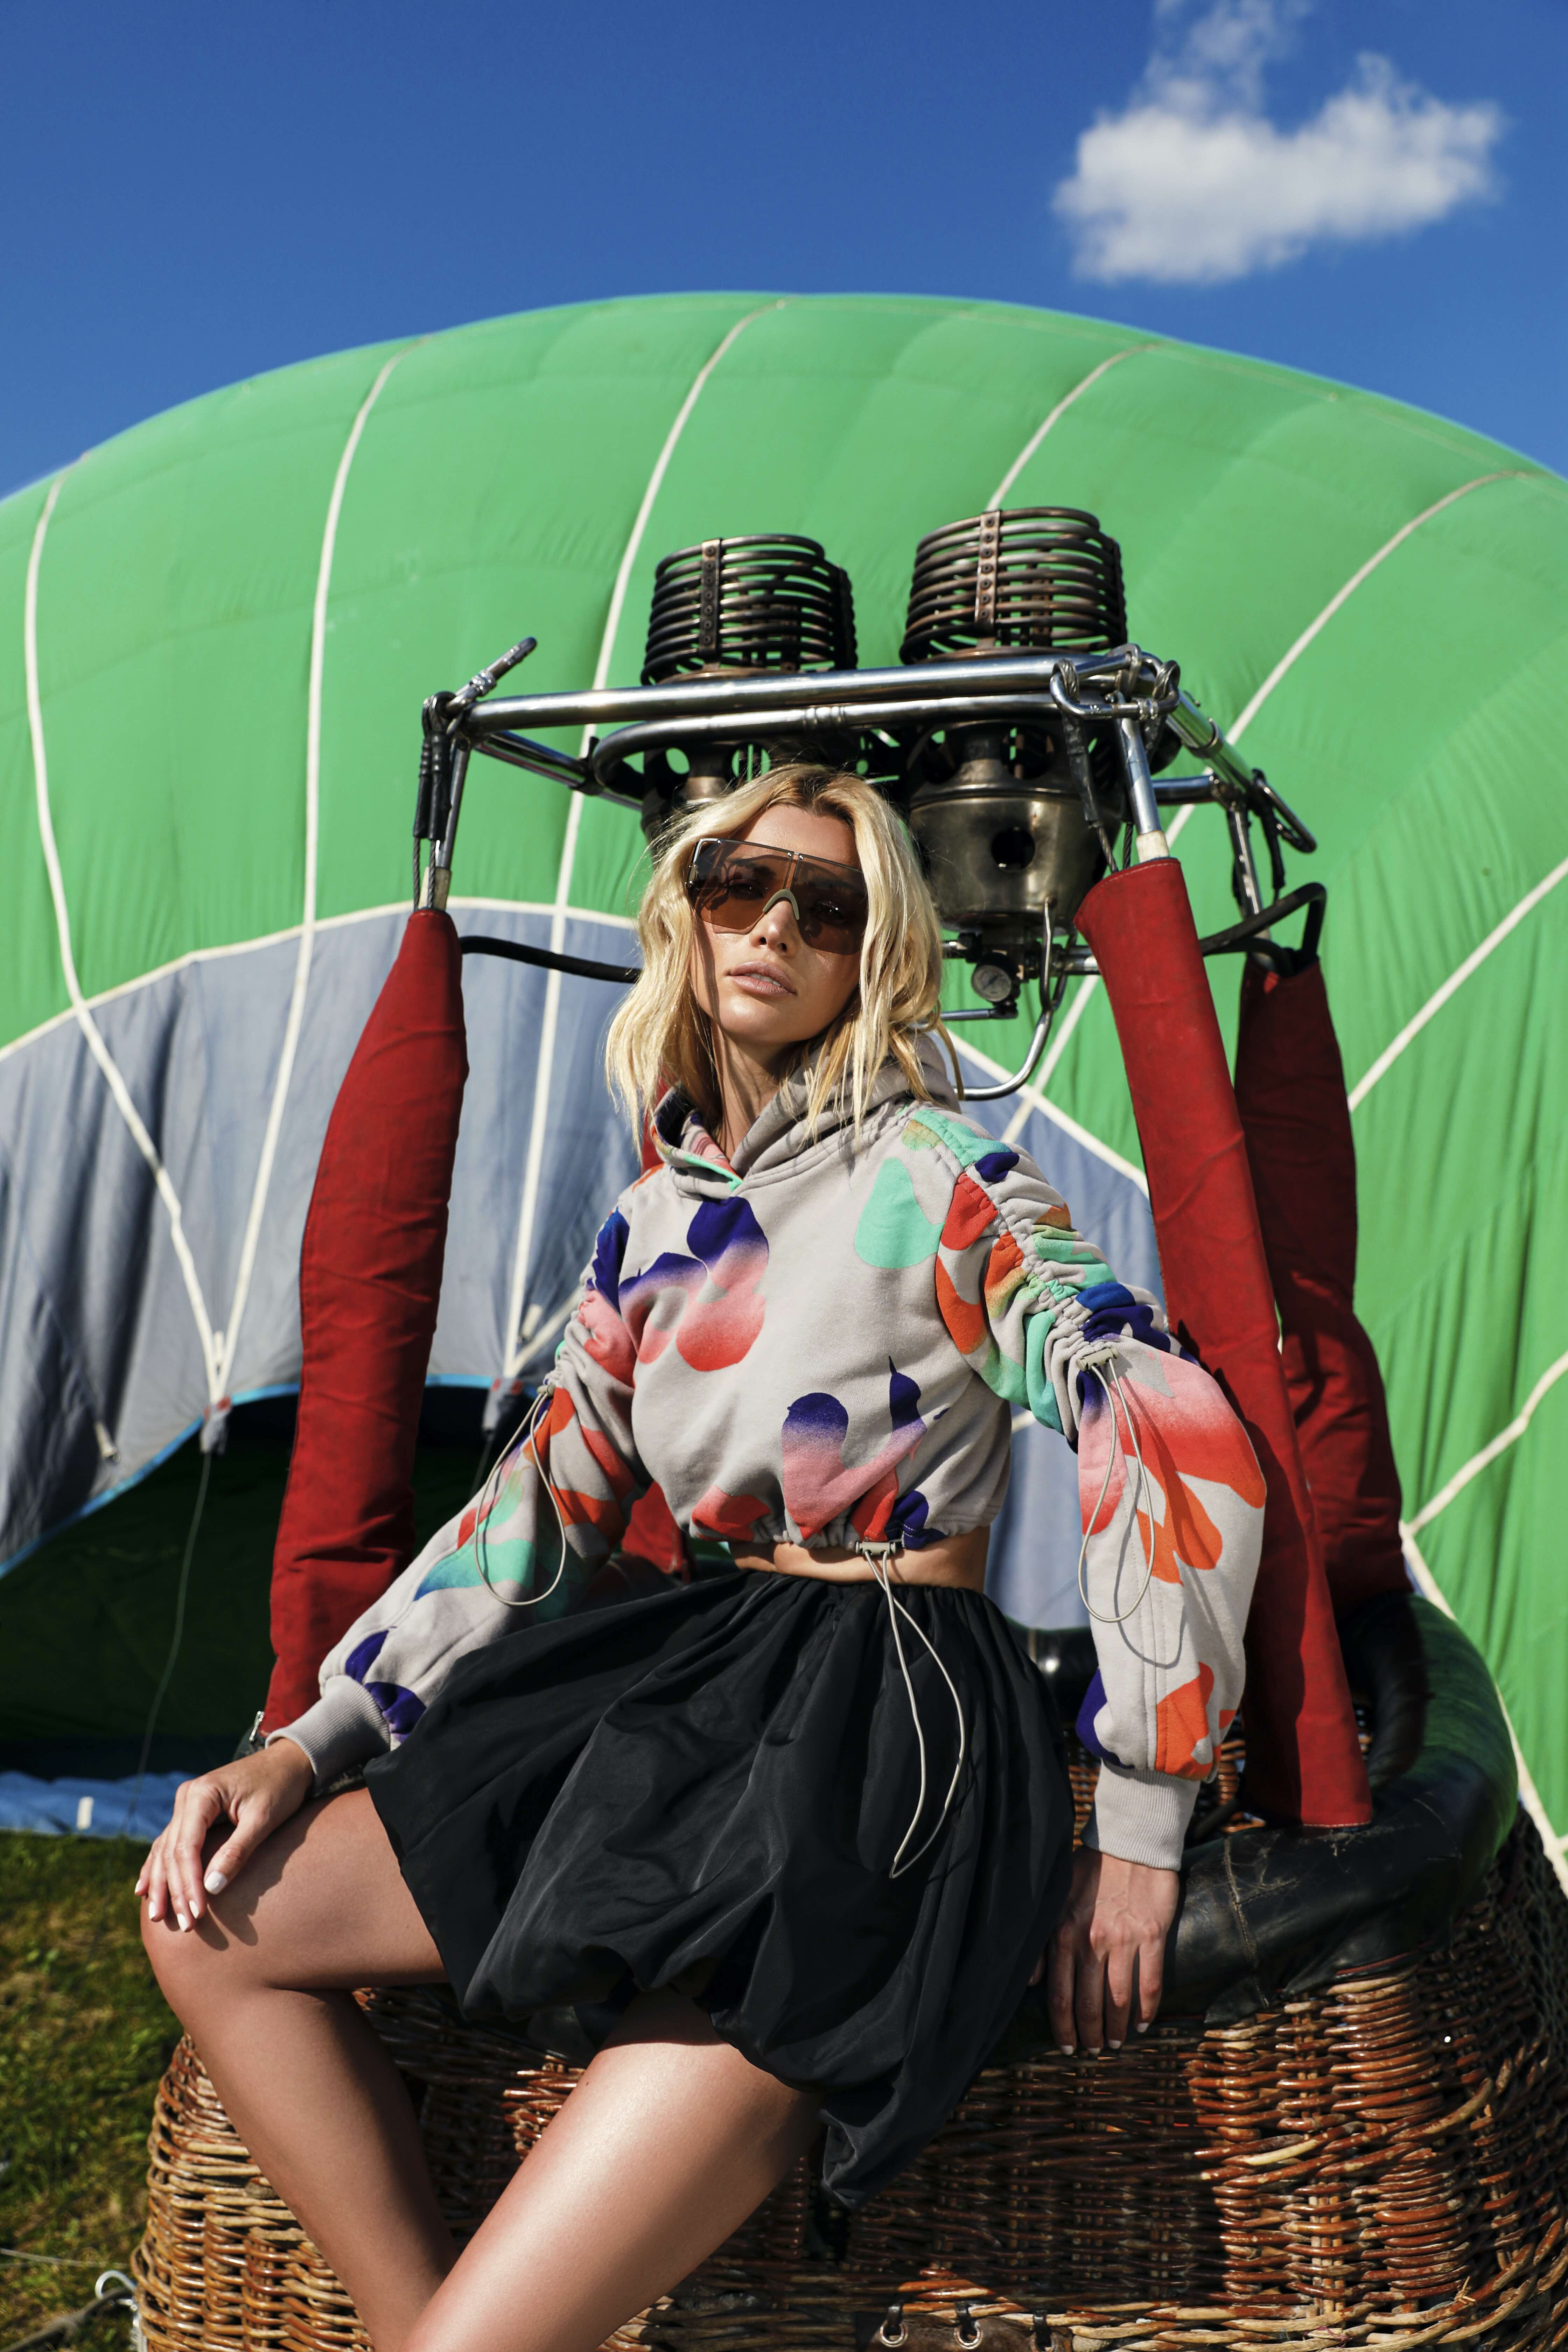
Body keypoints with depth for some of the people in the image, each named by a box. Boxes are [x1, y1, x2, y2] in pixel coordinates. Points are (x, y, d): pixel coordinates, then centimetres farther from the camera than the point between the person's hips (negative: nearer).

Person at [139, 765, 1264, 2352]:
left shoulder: (930, 1176, -8)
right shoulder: (654, 1220, 13)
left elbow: (1178, 1442, -16)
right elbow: (538, 1509, 16)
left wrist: (1137, 1832, -15)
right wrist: (311, 1746, 10)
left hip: (884, 1741, -7)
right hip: (691, 1677, 8)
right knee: (213, 1919, 2)